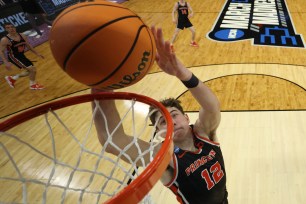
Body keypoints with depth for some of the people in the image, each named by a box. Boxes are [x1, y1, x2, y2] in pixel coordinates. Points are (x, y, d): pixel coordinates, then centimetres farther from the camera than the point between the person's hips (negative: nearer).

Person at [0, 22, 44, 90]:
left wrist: (37, 53, 9)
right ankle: (33, 85, 10)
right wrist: (6, 62, -28)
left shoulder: (22, 36, -2)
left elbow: (28, 45, 10)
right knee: (32, 69, -13)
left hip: (21, 56, 8)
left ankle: (12, 78, 34)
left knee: (30, 71, 18)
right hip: (13, 57, -8)